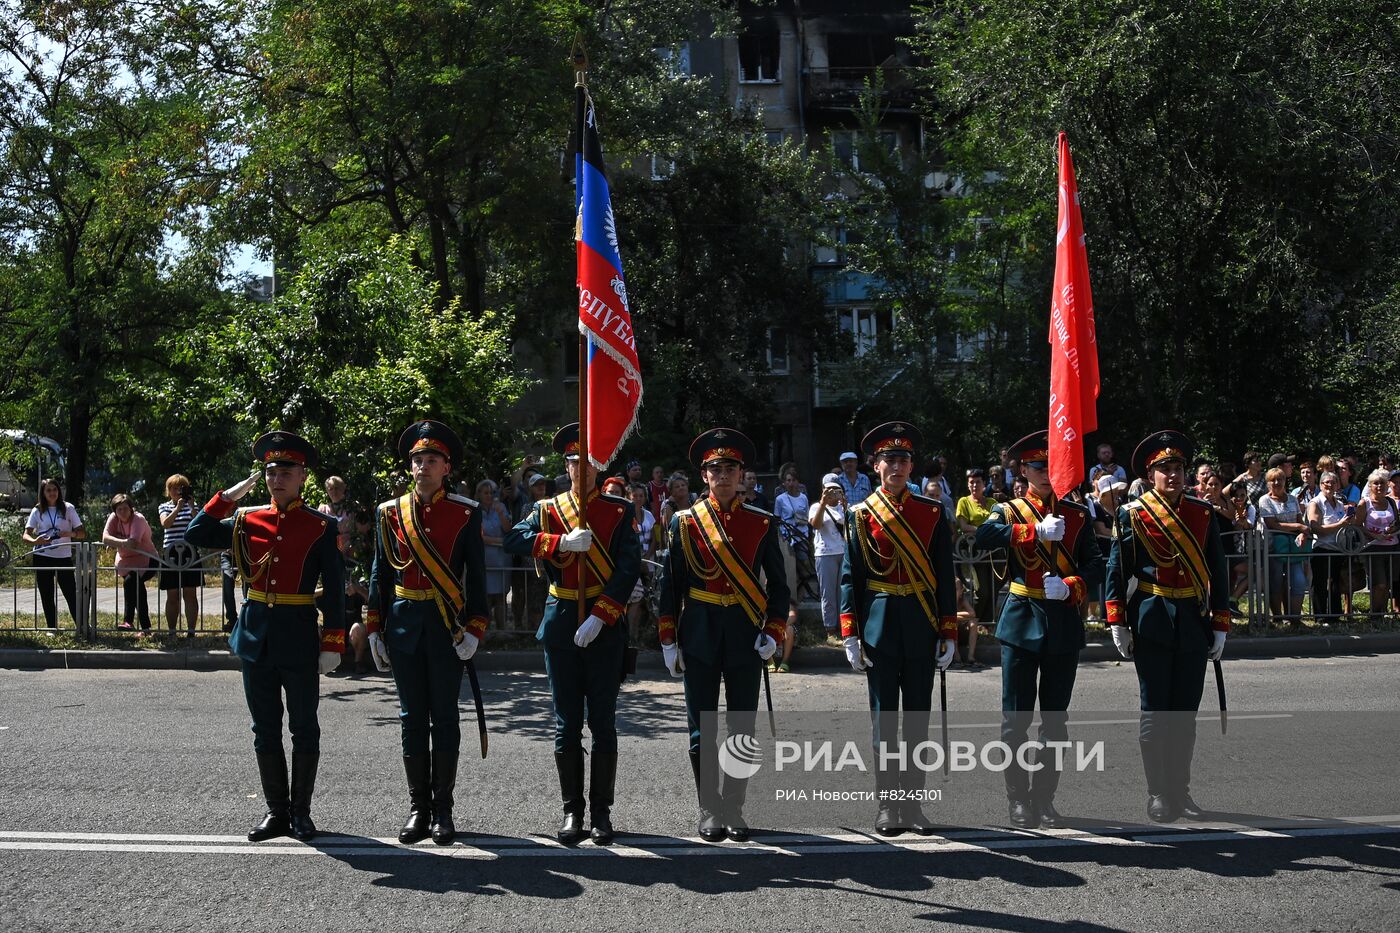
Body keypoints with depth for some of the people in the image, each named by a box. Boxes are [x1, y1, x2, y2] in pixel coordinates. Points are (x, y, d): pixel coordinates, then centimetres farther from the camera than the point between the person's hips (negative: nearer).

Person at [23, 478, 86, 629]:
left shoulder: (67, 508, 3)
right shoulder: (37, 511, 5)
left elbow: (82, 534, 1)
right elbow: (25, 535, -2)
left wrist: (71, 534, -21)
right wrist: (35, 541, -25)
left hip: (64, 557, -1)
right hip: (42, 558, 1)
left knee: (72, 594, -4)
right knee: (47, 597, 6)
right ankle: (52, 628, 15)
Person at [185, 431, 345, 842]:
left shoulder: (322, 527, -4)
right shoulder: (246, 520, 6)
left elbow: (335, 589, -5)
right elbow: (195, 536, 4)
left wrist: (333, 644, -9)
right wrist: (228, 496, -2)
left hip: (299, 636, -3)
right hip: (255, 634, 4)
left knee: (303, 729, 5)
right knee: (265, 730, 10)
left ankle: (300, 812, 17)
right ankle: (276, 812, 20)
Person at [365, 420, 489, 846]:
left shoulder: (466, 512, 0)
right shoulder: (391, 512, 6)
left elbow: (476, 574, -1)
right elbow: (380, 574, 9)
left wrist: (474, 629, -8)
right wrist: (375, 630, 5)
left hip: (447, 626, -2)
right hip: (404, 623, 2)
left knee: (444, 717, 3)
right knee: (412, 718, 6)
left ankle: (443, 810, 11)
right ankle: (418, 808, 15)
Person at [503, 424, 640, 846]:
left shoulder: (620, 511, 2)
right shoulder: (548, 509, 7)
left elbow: (629, 568, -8)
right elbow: (514, 539, -10)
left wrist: (599, 617, -17)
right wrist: (562, 542, -22)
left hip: (605, 629, -1)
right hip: (561, 628, 2)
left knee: (604, 724, 3)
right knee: (567, 724, 6)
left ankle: (601, 812, 12)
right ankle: (572, 811, 15)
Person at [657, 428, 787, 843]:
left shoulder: (763, 523, 4)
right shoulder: (684, 522, 1)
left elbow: (778, 584, 6)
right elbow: (670, 583, 3)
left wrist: (773, 632, -5)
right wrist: (668, 640, 0)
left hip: (746, 636, 1)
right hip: (700, 634, -1)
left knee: (742, 727, 5)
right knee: (702, 727, 3)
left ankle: (734, 809, 17)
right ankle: (709, 811, 14)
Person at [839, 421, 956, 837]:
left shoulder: (933, 513, 5)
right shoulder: (861, 515, 2)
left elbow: (945, 577, 5)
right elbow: (850, 576, 1)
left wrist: (949, 633, 1)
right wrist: (850, 634, -6)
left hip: (922, 627, 1)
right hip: (879, 625, -1)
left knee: (918, 717, 7)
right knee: (884, 718, 3)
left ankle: (912, 803, 15)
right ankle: (887, 805, 11)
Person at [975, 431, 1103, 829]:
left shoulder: (1077, 515, 10)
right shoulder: (1009, 511, 3)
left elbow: (1095, 565, 0)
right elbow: (984, 536, -20)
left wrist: (1070, 586, -18)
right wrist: (1036, 530, -27)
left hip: (1064, 622, 2)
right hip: (1021, 620, -2)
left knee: (1056, 718, 8)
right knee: (1016, 718, 0)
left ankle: (1044, 798, 17)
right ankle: (1018, 800, 9)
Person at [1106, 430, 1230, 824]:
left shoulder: (1202, 512, 7)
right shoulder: (1133, 514, -2)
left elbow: (1217, 571, 9)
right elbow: (1116, 570, -2)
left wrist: (1220, 625, 6)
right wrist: (1117, 623, -7)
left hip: (1194, 624, 3)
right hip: (1152, 624, -3)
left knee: (1186, 713, 8)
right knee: (1155, 712, 2)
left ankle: (1181, 792, 18)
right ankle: (1158, 795, 9)